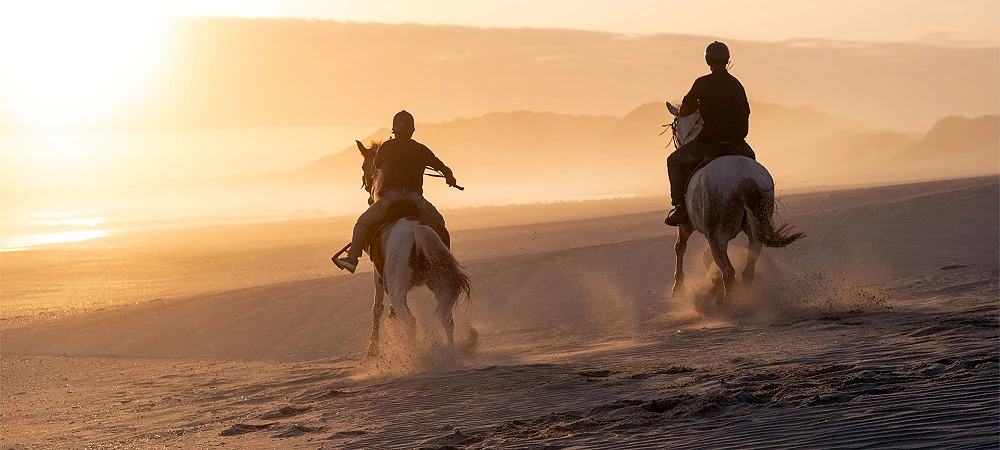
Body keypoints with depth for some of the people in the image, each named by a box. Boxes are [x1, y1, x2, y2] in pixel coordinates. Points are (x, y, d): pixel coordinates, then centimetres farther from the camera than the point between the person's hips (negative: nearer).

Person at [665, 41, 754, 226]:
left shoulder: (703, 83, -8)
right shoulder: (737, 84, 8)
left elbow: (683, 112, -5)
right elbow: (746, 113, 18)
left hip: (709, 141, -5)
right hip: (737, 141, 5)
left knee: (674, 161, 14)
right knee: (749, 156, 39)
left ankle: (680, 206, 3)